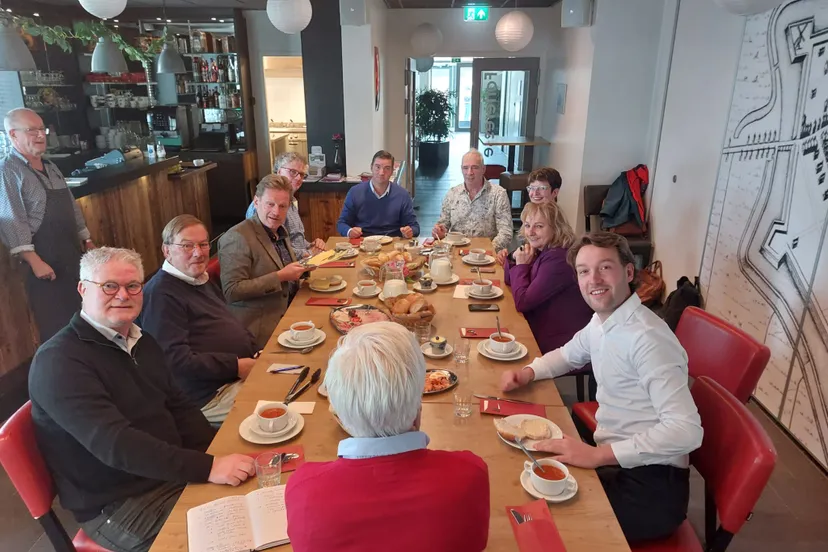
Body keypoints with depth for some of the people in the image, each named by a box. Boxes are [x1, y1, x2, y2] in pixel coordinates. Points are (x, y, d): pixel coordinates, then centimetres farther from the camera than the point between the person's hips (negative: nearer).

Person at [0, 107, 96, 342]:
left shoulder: (50, 167, 14)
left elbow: (72, 207, 21)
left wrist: (87, 240, 18)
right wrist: (34, 261, -21)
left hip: (72, 253, 8)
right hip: (43, 259, -8)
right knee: (55, 326, 0)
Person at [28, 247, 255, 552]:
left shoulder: (141, 342, 9)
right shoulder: (59, 362, -19)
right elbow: (114, 443, -30)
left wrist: (220, 455, -6)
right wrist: (208, 467, -37)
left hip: (173, 473, 7)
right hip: (118, 507, -7)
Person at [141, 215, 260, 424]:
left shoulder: (202, 280, 15)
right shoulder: (161, 295, -17)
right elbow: (176, 360, -23)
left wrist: (256, 353, 3)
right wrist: (236, 366, -22)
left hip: (241, 374, 10)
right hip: (211, 396, -10)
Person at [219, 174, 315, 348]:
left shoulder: (279, 231, 11)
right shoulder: (237, 237, -15)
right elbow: (231, 291, -21)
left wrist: (301, 268, 6)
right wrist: (280, 277, -21)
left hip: (289, 315, 8)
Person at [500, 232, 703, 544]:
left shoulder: (647, 337, -24)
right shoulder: (601, 321, 4)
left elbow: (686, 430, -29)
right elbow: (569, 354, 24)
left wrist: (598, 454, -31)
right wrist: (528, 373, 4)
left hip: (651, 484, -8)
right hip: (617, 462, 8)